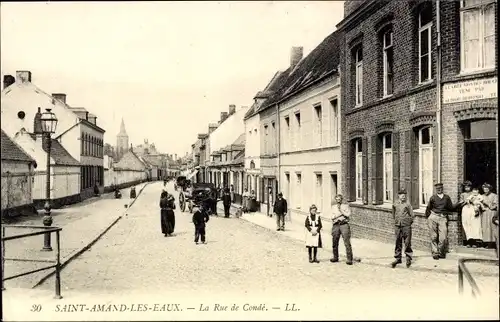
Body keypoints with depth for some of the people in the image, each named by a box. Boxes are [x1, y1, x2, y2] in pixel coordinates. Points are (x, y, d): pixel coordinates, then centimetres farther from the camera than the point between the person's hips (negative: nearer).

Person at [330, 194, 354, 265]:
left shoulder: (346, 206, 11)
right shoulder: (333, 207, 17)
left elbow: (348, 215, -5)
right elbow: (332, 217, 2)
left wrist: (341, 210, -2)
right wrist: (340, 213, -4)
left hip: (344, 225, -3)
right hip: (336, 225, 3)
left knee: (347, 243, -10)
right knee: (334, 243, 7)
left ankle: (349, 259, -10)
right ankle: (335, 257, 21)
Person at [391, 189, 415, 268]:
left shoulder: (407, 204, -5)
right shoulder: (395, 204, 5)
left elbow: (412, 215, -1)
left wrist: (409, 222, 2)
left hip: (406, 226, -3)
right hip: (398, 226, 3)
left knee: (407, 242, 0)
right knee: (398, 243, 8)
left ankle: (408, 258, 12)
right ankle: (398, 258, 17)